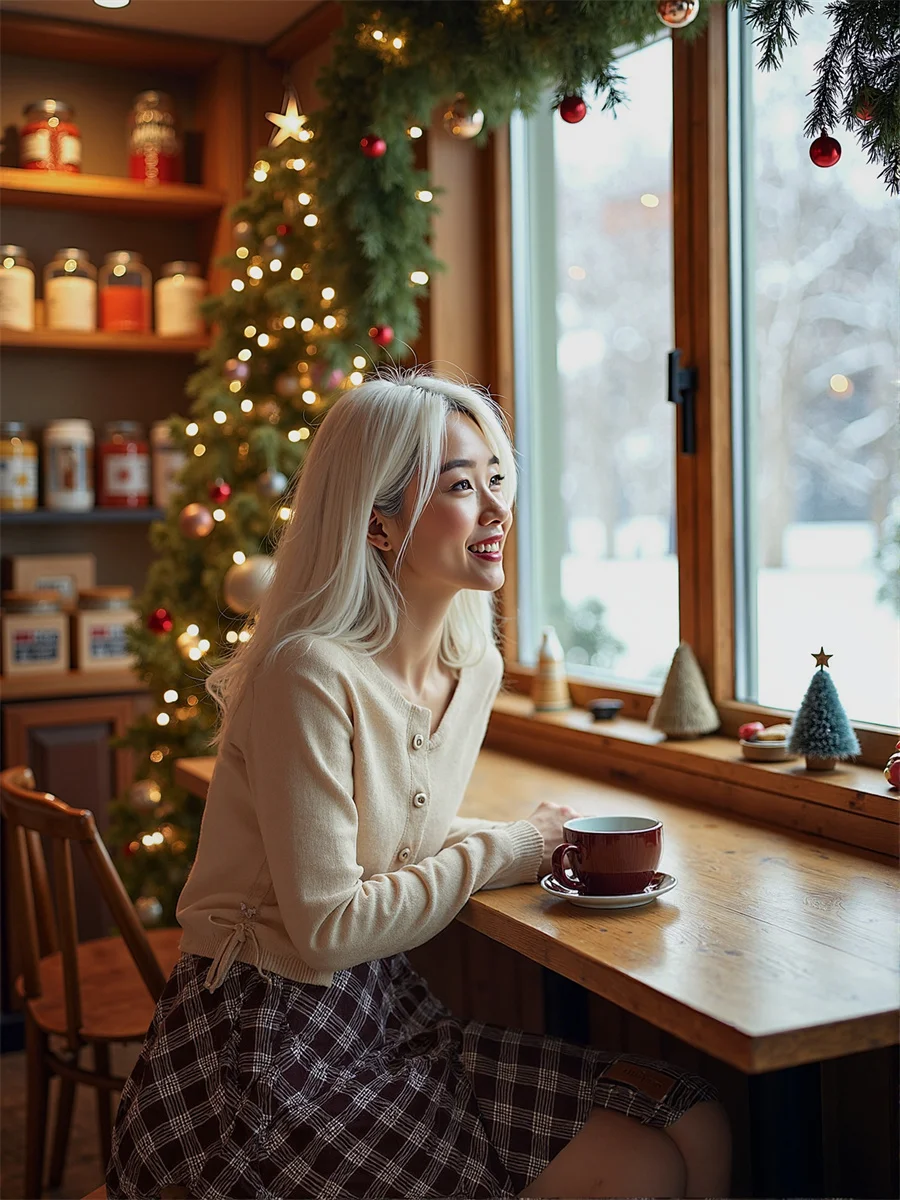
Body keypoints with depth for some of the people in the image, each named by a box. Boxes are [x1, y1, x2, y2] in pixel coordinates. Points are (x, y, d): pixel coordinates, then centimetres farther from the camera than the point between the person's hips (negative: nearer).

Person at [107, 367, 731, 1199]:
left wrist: (540, 840, -1)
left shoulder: (475, 664, 4)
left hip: (389, 1018, 8)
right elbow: (326, 929, -21)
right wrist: (503, 852, -12)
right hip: (268, 1049, -7)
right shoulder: (310, 677, -21)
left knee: (697, 1124, -6)